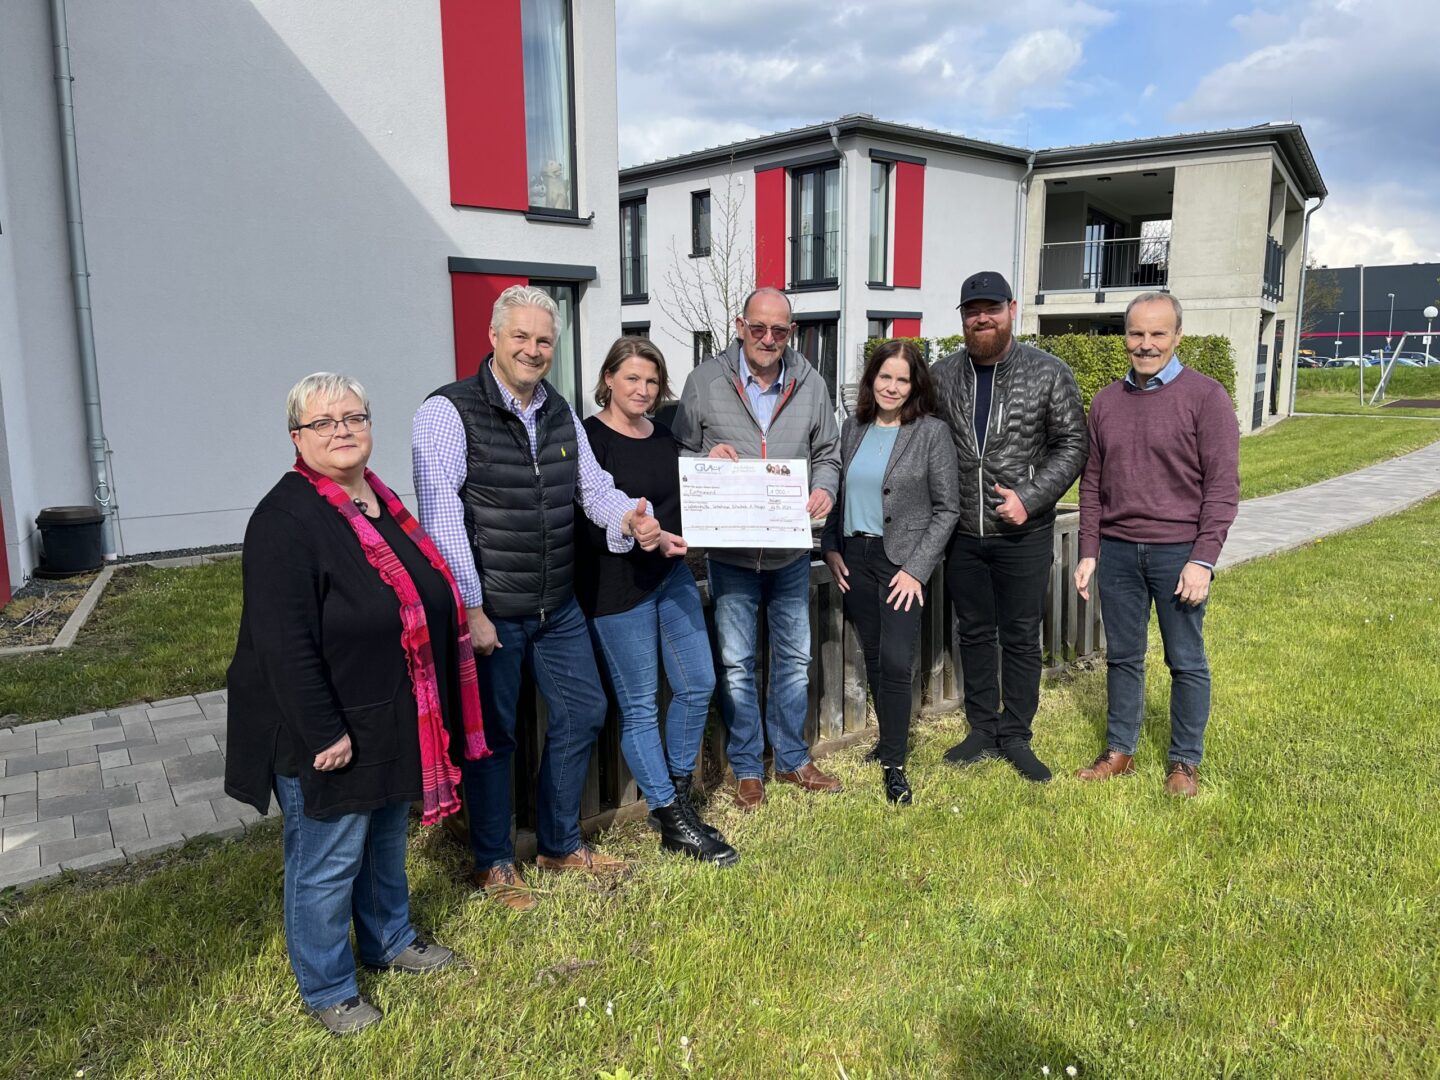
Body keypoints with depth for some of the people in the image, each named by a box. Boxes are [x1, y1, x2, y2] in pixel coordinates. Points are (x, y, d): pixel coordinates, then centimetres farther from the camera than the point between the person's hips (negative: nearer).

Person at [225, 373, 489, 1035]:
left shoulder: (381, 503, 7)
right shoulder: (286, 520, -21)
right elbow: (284, 644, -25)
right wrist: (323, 733, -23)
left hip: (393, 725, 9)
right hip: (329, 735, -8)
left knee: (387, 838, 25)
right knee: (327, 862, 9)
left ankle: (388, 940, 46)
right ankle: (327, 990, 29)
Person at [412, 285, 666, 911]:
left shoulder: (560, 413, 9)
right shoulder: (449, 412, -13)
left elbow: (592, 484, 11)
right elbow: (441, 518, -19)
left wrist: (628, 518, -13)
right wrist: (469, 609, -22)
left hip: (558, 606, 7)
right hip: (489, 612, -7)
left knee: (583, 713, 14)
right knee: (491, 735, 8)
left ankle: (560, 844, 35)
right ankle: (492, 863, 29)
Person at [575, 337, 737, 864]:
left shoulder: (664, 435, 11)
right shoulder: (590, 438, -10)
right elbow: (589, 522, -17)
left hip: (672, 574, 7)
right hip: (617, 585, -7)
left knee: (698, 685, 9)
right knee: (639, 705, 3)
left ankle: (678, 796, 29)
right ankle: (672, 823, 15)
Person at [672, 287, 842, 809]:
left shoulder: (810, 384, 2)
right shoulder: (705, 381, -4)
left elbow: (827, 454, 10)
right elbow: (678, 452, 3)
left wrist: (824, 489, -9)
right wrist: (705, 460, -18)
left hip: (791, 551, 3)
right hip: (731, 552, -2)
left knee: (795, 657, 14)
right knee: (737, 662, 7)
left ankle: (793, 760, 32)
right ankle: (747, 769, 23)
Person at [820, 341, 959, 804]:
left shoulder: (931, 432, -5)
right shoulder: (853, 428, 8)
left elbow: (946, 508, -6)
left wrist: (916, 569, -12)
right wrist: (831, 548, 4)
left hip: (901, 560, -4)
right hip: (854, 557, 5)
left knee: (896, 661, -9)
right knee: (873, 658, 12)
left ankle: (893, 762, 4)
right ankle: (889, 740, 29)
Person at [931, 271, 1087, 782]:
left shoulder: (1049, 372, -4)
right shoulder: (942, 375, 3)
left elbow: (1072, 445, -3)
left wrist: (1029, 499, -15)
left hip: (1024, 534, -2)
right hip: (962, 533, 3)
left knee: (1020, 638, 8)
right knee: (974, 634, 13)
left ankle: (1016, 736, 23)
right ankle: (982, 730, 28)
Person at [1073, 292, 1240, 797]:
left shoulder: (1205, 396, -5)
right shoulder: (1106, 401, 9)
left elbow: (1222, 486, -8)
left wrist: (1203, 559, -13)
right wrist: (1088, 552, 7)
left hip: (1178, 551, -4)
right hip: (1116, 548, 4)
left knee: (1186, 662, 7)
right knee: (1122, 656, 12)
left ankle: (1184, 762, 21)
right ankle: (1119, 751, 24)